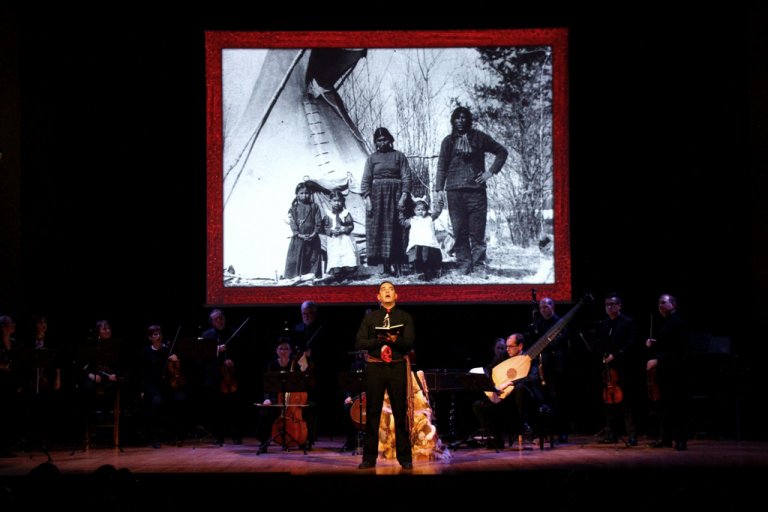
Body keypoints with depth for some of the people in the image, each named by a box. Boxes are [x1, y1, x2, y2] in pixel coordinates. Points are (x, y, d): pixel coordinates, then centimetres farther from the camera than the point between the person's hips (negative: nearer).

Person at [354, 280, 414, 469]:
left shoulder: (405, 317, 9)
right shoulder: (370, 317, 11)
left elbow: (409, 343, -3)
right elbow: (359, 343, 2)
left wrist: (395, 340, -22)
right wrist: (379, 340, -12)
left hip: (397, 367, -1)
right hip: (375, 367, 1)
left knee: (401, 413, 0)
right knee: (372, 413, 2)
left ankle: (405, 457, 6)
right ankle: (369, 457, 7)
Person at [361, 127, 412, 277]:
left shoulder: (399, 156, 8)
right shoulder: (372, 158, 11)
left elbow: (406, 177, 2)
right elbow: (366, 180, 6)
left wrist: (403, 197, -10)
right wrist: (367, 198, -6)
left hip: (395, 196, -1)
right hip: (377, 196, 1)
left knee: (395, 229, -5)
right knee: (378, 229, -5)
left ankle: (396, 266, -8)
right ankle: (385, 265, -5)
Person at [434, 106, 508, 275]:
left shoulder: (479, 138, 10)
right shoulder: (448, 141, 13)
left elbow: (501, 151, 15)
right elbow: (441, 166, 9)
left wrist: (491, 171, 4)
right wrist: (439, 188, -3)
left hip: (476, 190, -1)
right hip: (454, 191, 1)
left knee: (477, 232, -5)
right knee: (459, 232, -1)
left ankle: (479, 266, -3)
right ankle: (463, 266, 2)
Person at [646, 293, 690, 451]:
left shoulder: (678, 323, -10)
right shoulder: (663, 323, 18)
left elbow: (678, 349, -19)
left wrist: (658, 360, -20)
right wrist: (651, 344, 7)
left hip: (675, 371, -8)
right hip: (662, 370, 8)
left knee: (677, 405, -6)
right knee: (663, 405, 7)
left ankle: (680, 440, -4)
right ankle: (665, 438, 12)